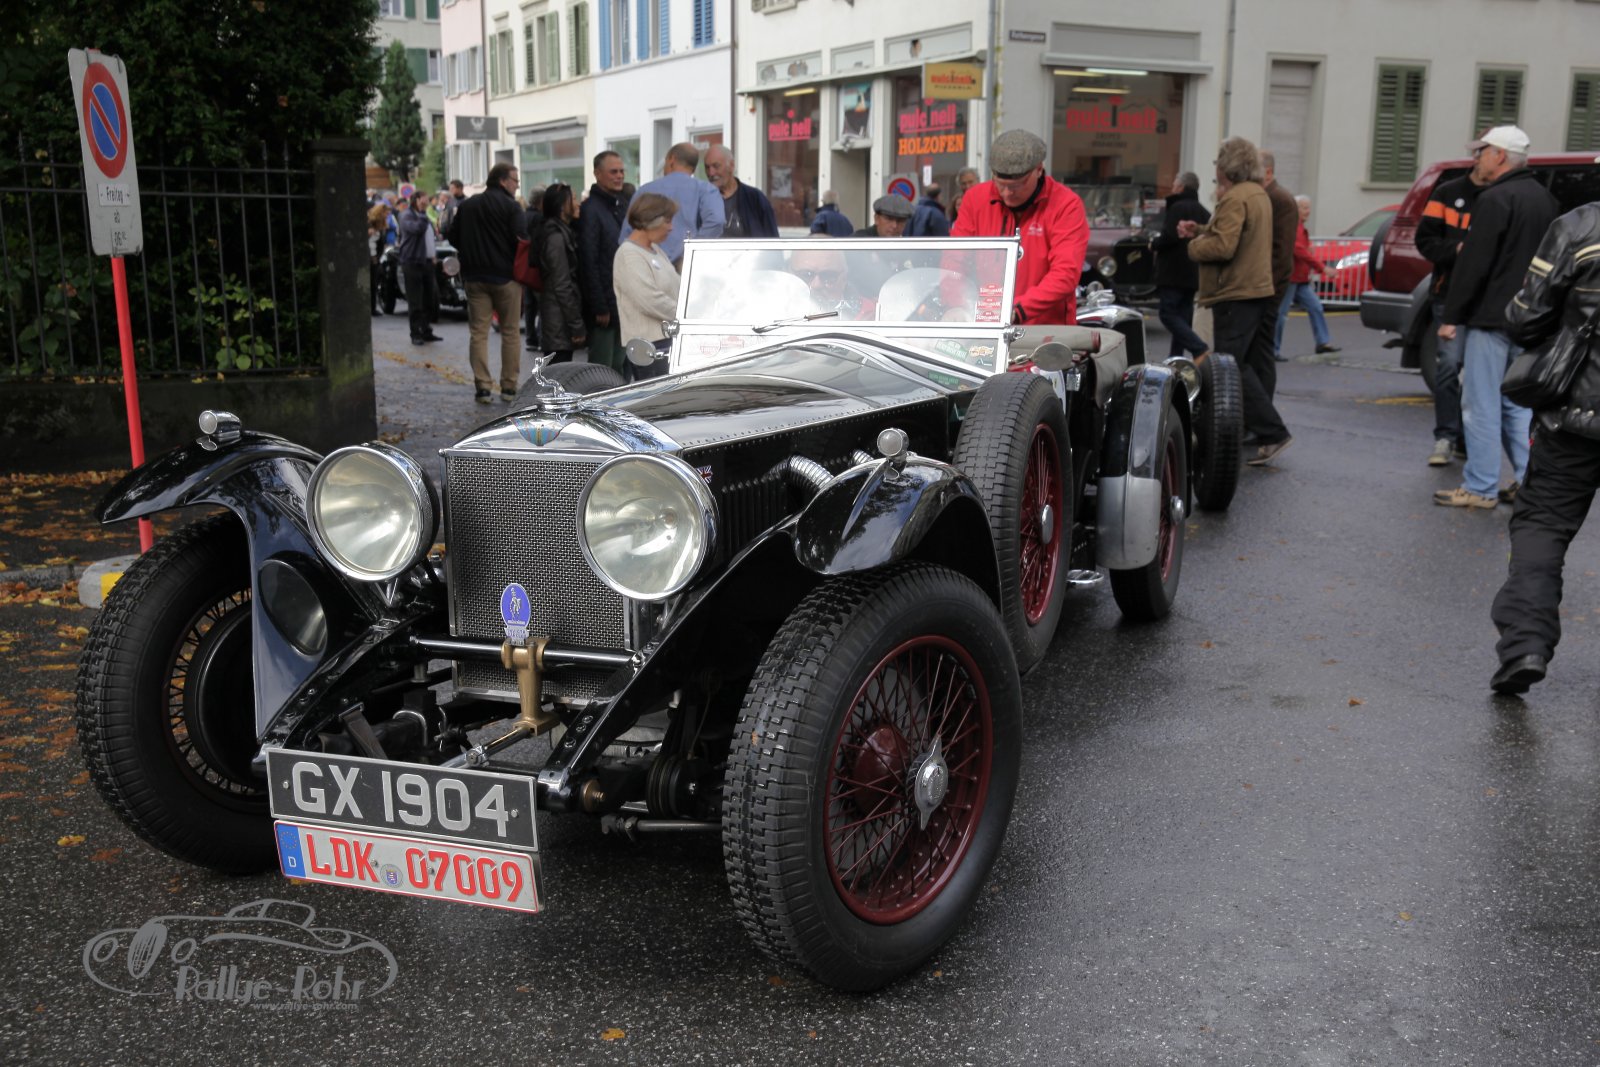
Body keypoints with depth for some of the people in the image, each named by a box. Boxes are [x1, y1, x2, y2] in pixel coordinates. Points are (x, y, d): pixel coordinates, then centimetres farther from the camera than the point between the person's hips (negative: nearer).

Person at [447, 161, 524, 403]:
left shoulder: (466, 206, 8)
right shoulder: (510, 206, -8)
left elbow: (453, 238, 10)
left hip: (474, 276, 4)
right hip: (505, 276, -4)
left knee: (478, 332, 6)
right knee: (510, 332, 5)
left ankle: (483, 386, 1)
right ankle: (509, 387, 5)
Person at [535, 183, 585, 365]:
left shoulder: (560, 232, 14)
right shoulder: (556, 237, -15)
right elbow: (562, 286, -18)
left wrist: (576, 323, 17)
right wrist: (577, 326, -16)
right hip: (560, 321, -10)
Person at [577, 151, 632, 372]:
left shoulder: (623, 206, 15)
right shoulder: (591, 210, -10)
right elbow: (589, 263, -15)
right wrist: (599, 307, -18)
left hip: (624, 302, 8)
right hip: (605, 303, -8)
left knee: (619, 365, 12)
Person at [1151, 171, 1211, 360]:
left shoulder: (1178, 208, -12)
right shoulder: (1203, 211, 17)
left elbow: (1169, 237, -23)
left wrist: (1154, 243, -3)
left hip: (1173, 272, -9)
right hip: (1193, 275, 9)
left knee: (1168, 314, -9)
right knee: (1183, 315, 12)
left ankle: (1200, 349, -22)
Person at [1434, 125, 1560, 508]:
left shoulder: (1496, 199, -14)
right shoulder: (1544, 198, 14)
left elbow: (1473, 263, -17)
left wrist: (1452, 316, -13)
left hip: (1492, 318, -9)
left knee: (1481, 406, -4)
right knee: (1516, 403, 16)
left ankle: (1480, 488, -1)